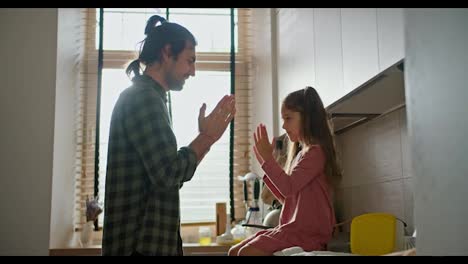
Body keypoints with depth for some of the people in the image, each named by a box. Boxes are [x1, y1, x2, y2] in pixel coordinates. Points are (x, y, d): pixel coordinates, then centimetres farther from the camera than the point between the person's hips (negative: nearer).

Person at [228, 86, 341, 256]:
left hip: (308, 232, -10)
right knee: (234, 252, 2)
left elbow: (288, 188, -20)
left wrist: (268, 157, -12)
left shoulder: (316, 151, -10)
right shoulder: (300, 154, 19)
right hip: (293, 228, 10)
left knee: (247, 252, -23)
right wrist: (264, 162, 19)